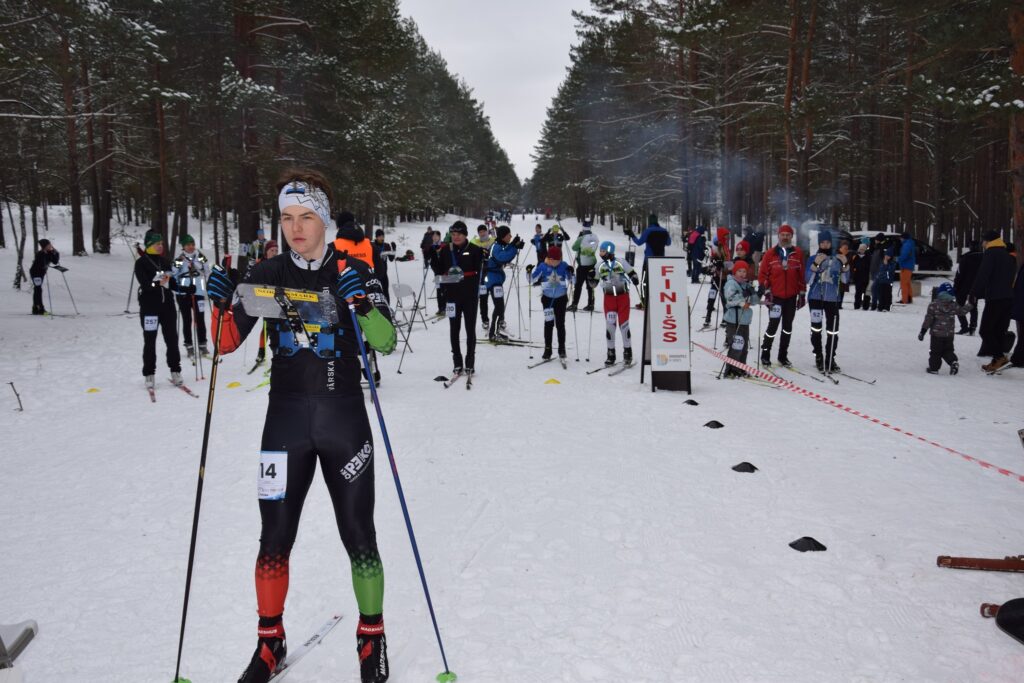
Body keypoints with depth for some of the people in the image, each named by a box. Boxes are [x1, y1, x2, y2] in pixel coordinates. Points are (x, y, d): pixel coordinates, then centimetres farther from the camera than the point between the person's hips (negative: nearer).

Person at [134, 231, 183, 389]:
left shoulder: (165, 262, 14)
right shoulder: (141, 263, -3)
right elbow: (144, 283, -15)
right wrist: (157, 283, -31)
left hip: (167, 304, 5)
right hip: (149, 306, -4)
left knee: (172, 339, 5)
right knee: (150, 341, 1)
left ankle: (175, 371, 14)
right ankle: (149, 375, 8)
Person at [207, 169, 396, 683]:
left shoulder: (352, 271, -3)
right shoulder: (266, 275, 3)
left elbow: (386, 342, -10)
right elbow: (227, 342, 3)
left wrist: (361, 301, -27)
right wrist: (221, 303, -15)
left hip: (345, 418, -1)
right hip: (286, 420, 2)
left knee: (358, 535, 5)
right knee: (274, 539, 6)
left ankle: (372, 637, 26)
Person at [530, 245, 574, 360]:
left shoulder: (564, 266, -9)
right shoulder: (542, 267, -10)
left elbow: (571, 281, -5)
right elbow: (533, 280, -1)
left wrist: (570, 272, -23)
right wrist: (530, 272, -19)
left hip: (561, 298, 0)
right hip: (547, 298, 0)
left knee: (560, 324, 4)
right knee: (548, 324, -4)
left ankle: (562, 349, 15)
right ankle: (547, 349, 4)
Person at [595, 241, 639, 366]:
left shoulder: (621, 263, -5)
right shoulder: (600, 266, 5)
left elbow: (632, 273, 2)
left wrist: (634, 278, -16)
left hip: (623, 296, -2)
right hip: (609, 298, 2)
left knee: (623, 324, -1)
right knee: (610, 325, -3)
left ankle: (628, 353, 13)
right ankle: (611, 354, 7)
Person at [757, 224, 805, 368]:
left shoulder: (798, 253, 5)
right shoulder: (770, 253, 1)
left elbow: (802, 274, 6)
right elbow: (763, 274, 1)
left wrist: (802, 293, 4)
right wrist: (766, 290, -8)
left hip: (791, 296, 3)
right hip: (775, 296, -3)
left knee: (787, 327, 9)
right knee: (773, 326, -6)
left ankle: (783, 356, 19)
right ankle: (765, 355, 6)